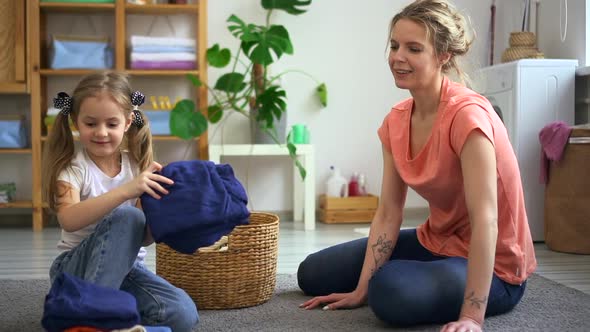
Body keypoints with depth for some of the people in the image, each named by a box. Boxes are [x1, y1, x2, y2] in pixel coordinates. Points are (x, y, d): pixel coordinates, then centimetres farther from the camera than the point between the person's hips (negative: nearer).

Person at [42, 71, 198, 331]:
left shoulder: (136, 165, 0)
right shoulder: (73, 166, -10)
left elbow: (145, 238, -6)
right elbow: (69, 220, -31)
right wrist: (126, 190, -41)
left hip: (127, 267, 4)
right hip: (76, 267, -3)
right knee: (127, 217, -32)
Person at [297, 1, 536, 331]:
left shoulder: (467, 113, -26)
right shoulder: (396, 121, -2)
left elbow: (484, 219, -31)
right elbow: (388, 214, -3)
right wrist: (360, 290, -9)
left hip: (489, 265, -7)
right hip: (435, 243, 7)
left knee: (393, 292, -35)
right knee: (313, 273, 6)